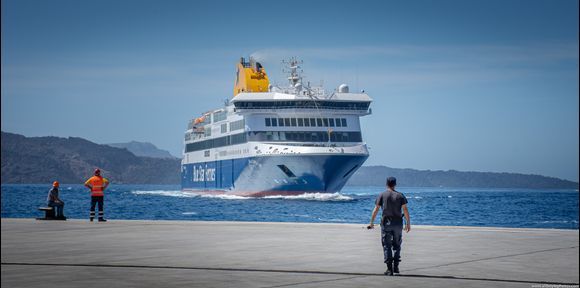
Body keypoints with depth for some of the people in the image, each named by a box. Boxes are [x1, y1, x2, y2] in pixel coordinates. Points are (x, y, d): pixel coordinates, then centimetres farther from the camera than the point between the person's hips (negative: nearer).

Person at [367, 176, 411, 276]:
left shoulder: (382, 195, 0)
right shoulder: (400, 195, 3)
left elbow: (376, 210, -2)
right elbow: (405, 210, -3)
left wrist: (371, 222, 5)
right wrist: (408, 223, 1)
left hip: (386, 223, -1)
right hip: (398, 223, 1)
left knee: (387, 246, 2)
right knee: (397, 245, 14)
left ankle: (389, 269, -3)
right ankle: (396, 268, 10)